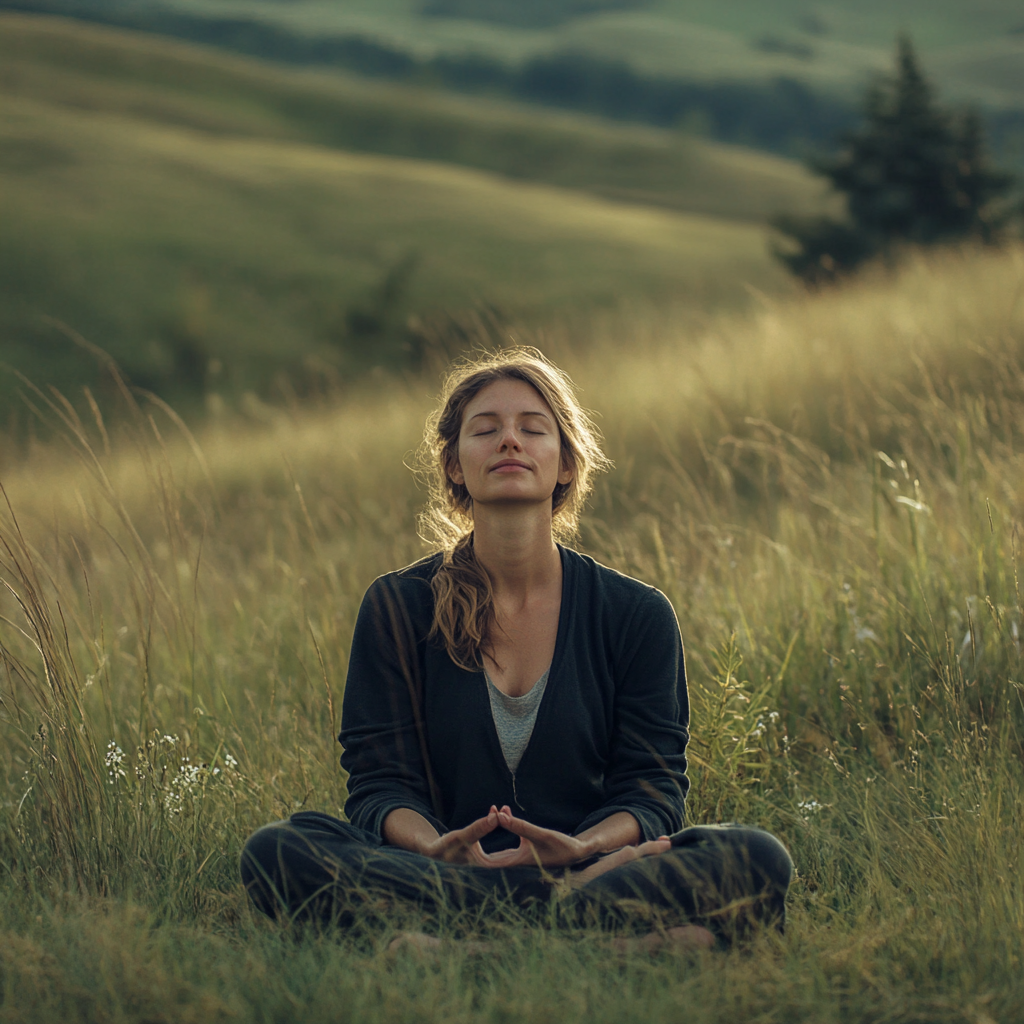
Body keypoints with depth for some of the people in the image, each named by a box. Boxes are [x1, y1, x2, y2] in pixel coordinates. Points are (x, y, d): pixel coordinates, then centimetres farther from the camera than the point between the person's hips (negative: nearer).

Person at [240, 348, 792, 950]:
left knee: (756, 857, -28)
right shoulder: (399, 608, 8)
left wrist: (583, 846, -23)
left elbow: (653, 788, 2)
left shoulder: (638, 614, 8)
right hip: (440, 880, 0)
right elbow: (380, 784, 1)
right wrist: (434, 847, -24)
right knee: (276, 850, -28)